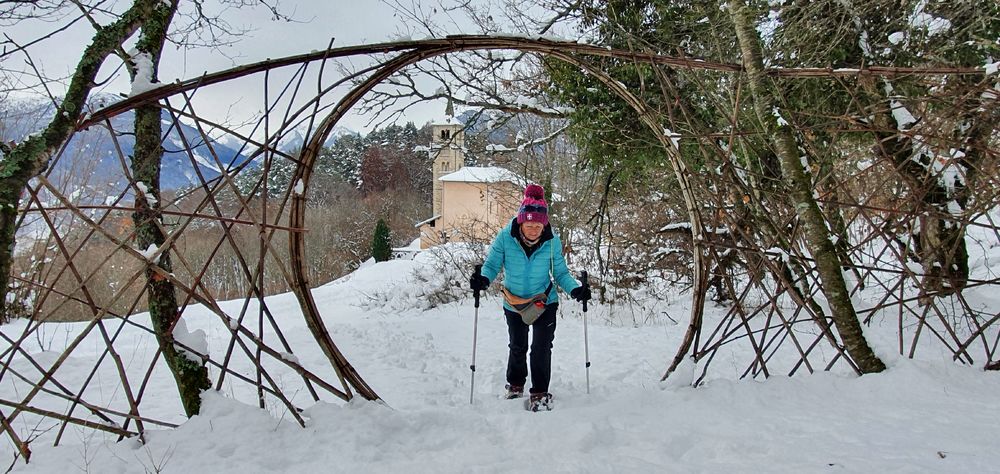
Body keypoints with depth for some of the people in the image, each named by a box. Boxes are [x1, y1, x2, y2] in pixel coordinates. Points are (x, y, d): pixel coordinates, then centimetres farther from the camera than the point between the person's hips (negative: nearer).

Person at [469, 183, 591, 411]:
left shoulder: (552, 241, -16)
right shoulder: (505, 237, -20)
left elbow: (560, 272, -6)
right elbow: (492, 264, -11)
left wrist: (575, 289, -22)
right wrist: (483, 279, -32)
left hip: (545, 302, -1)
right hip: (514, 304, 1)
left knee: (541, 348, -8)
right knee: (517, 347, 18)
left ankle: (539, 393, 9)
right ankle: (515, 384, 42)